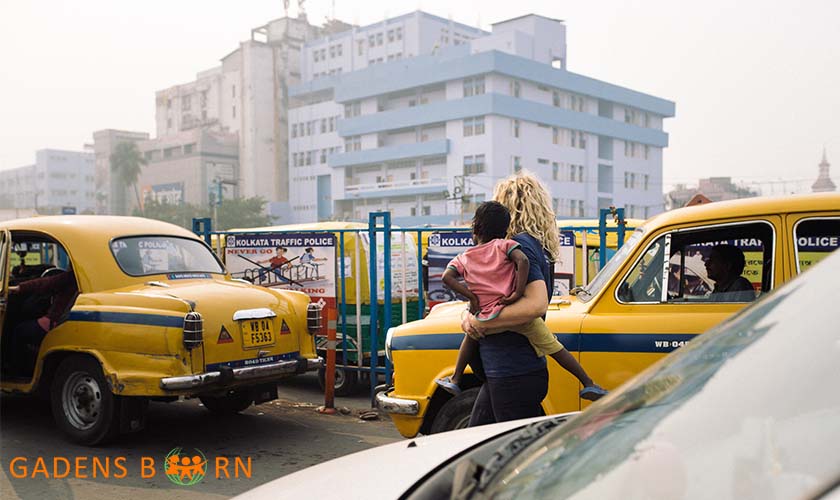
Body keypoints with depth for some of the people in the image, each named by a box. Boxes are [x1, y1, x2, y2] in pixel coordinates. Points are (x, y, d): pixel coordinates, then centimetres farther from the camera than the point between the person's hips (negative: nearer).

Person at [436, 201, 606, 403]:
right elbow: (523, 260, -17)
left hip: (486, 319, 3)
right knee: (552, 345, 10)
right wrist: (519, 292, -14)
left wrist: (472, 297, -4)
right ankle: (588, 384, 12)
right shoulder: (503, 245, 2)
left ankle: (455, 380, 35)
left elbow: (447, 276, -7)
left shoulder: (463, 258, 9)